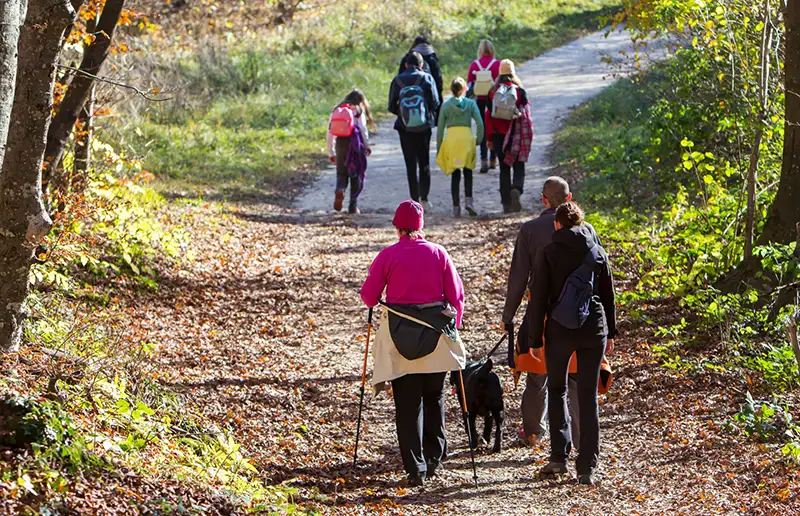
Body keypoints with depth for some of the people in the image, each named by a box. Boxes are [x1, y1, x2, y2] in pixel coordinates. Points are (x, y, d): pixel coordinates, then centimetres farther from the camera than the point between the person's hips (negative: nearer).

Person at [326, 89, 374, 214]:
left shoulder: (336, 111, 15)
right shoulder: (359, 111, 5)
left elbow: (329, 134, 11)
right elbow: (363, 129, -6)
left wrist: (331, 153, 17)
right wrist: (367, 146, 5)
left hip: (340, 144, 2)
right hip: (355, 143, -2)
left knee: (341, 173, 10)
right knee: (356, 175, 9)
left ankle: (340, 189, -24)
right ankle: (353, 206, 6)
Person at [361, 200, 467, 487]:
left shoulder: (388, 256, -6)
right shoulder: (438, 253, 0)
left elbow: (368, 296, -1)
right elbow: (456, 294, 2)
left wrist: (374, 301, 22)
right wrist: (454, 325, 16)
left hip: (399, 336, -2)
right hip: (437, 333, 2)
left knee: (407, 403, 2)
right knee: (434, 397, 20)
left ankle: (415, 469, -4)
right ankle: (434, 459, 22)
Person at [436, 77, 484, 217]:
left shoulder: (445, 105, 7)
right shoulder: (470, 103, 5)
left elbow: (440, 128, 7)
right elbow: (480, 123, -4)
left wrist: (438, 149, 13)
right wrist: (479, 140, 5)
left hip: (451, 139, 0)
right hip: (467, 138, 0)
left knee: (455, 174, 6)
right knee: (468, 172, 12)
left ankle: (456, 207, 2)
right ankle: (468, 200, -7)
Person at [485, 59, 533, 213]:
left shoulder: (493, 92, 0)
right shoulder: (520, 91, -4)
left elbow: (488, 116, 2)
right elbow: (526, 115, -3)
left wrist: (489, 138, 8)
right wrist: (528, 138, 4)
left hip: (498, 136, 2)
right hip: (516, 136, -2)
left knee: (504, 168, 10)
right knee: (518, 166, 5)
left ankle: (506, 203, 7)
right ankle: (516, 189, -25)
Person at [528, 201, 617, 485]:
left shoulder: (549, 253, -4)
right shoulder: (598, 252, 4)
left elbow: (538, 298, -5)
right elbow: (608, 296, 10)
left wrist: (536, 338, 1)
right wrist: (610, 333, 19)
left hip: (560, 331, -2)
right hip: (594, 330, 2)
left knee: (557, 389, 17)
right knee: (588, 396, 5)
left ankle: (559, 456, 9)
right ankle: (586, 466, 2)